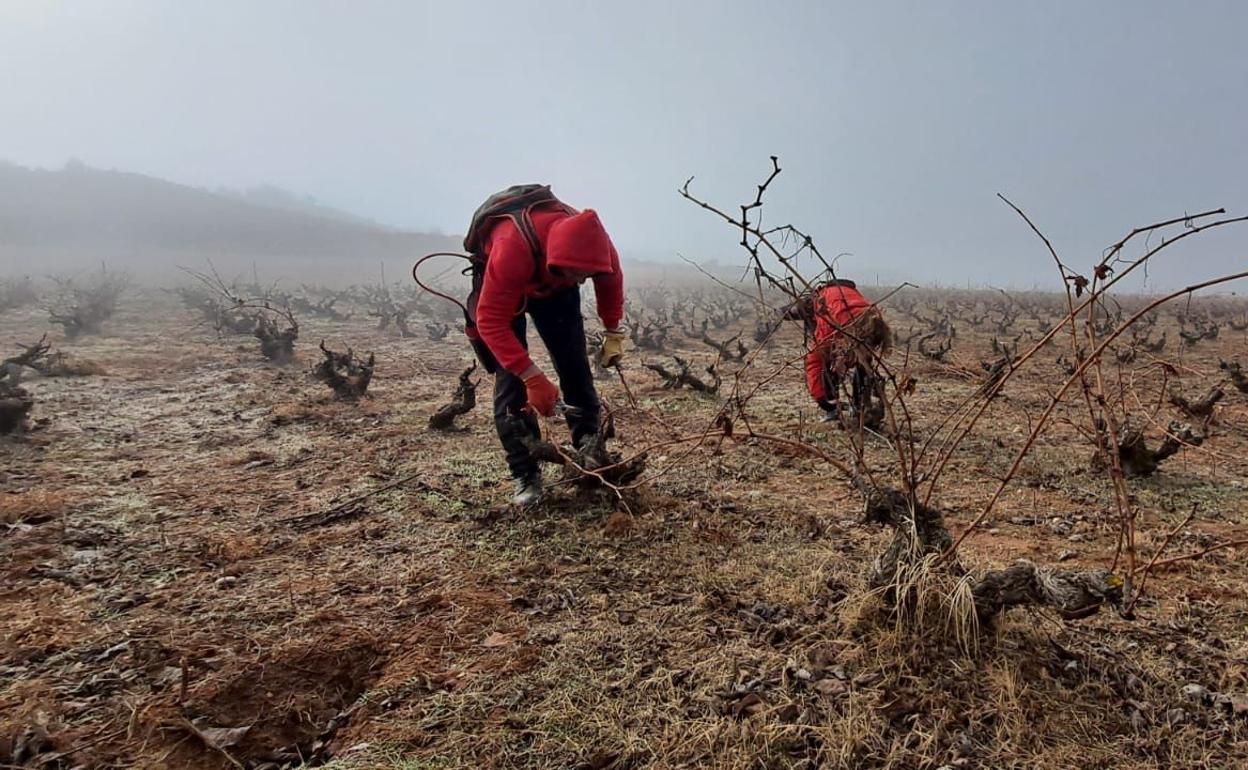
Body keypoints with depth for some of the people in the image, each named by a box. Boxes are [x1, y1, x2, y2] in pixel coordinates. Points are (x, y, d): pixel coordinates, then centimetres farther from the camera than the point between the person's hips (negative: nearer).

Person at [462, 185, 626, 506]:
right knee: (510, 378, -14)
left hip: (552, 285, 4)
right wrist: (534, 378, -45)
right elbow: (491, 321, -41)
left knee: (575, 367, -3)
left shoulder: (591, 240, -31)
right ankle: (525, 475, -7)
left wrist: (613, 333, -7)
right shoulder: (512, 246, -45)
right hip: (499, 286, -3)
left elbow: (611, 280, -6)